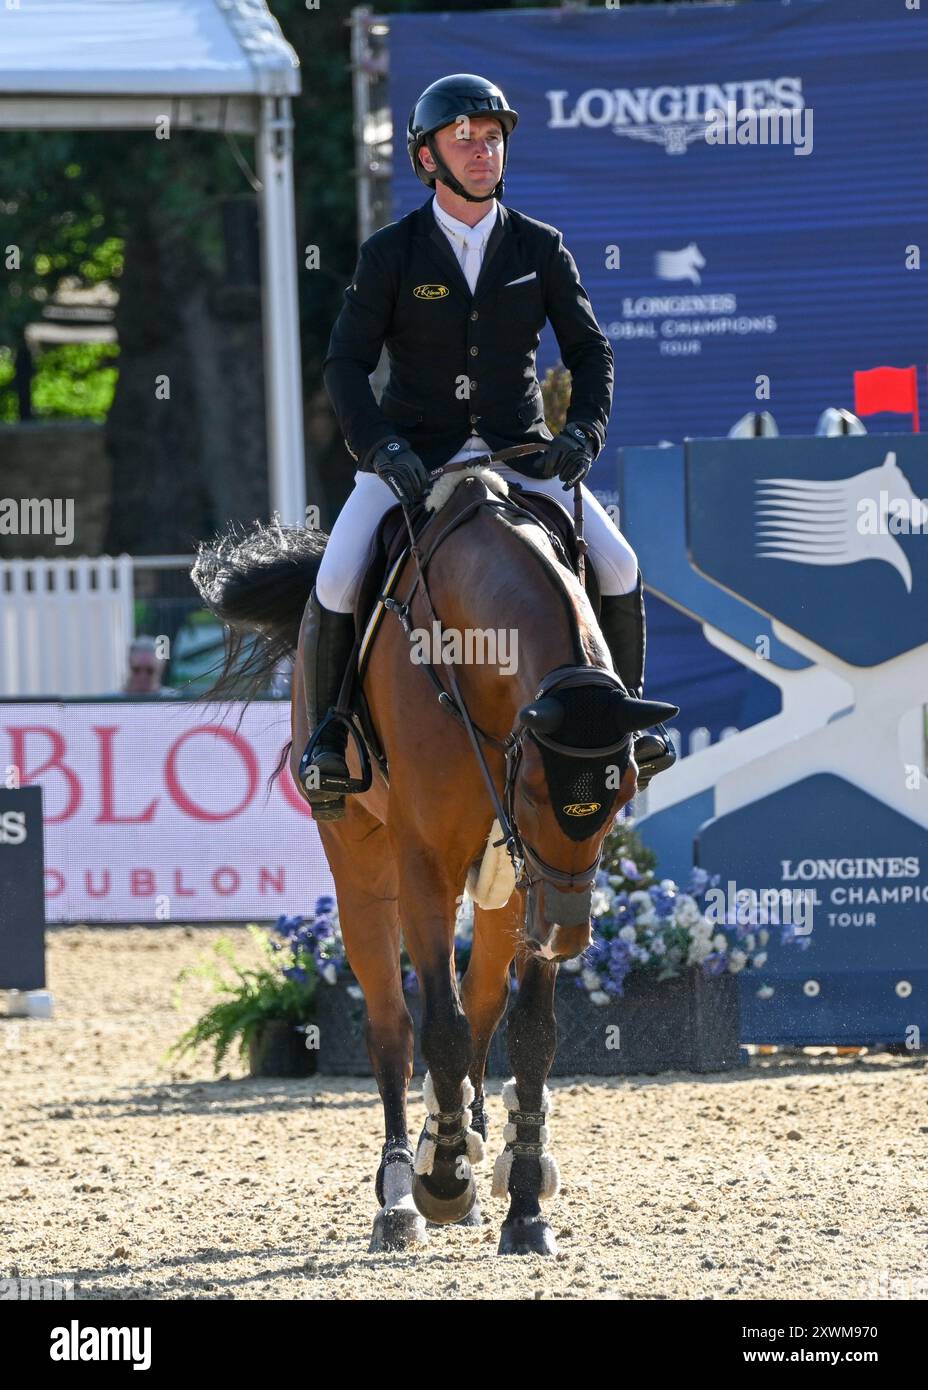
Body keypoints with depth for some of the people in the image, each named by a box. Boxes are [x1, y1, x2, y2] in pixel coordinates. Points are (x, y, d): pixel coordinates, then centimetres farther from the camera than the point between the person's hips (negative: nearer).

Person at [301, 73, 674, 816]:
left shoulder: (541, 248, 2)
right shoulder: (390, 253, -3)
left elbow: (590, 349, 6)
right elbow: (345, 364, -6)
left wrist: (584, 431, -12)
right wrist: (381, 447, -22)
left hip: (520, 451, 2)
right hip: (414, 452, -2)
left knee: (618, 566, -16)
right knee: (337, 581, -23)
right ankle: (326, 735, -4)